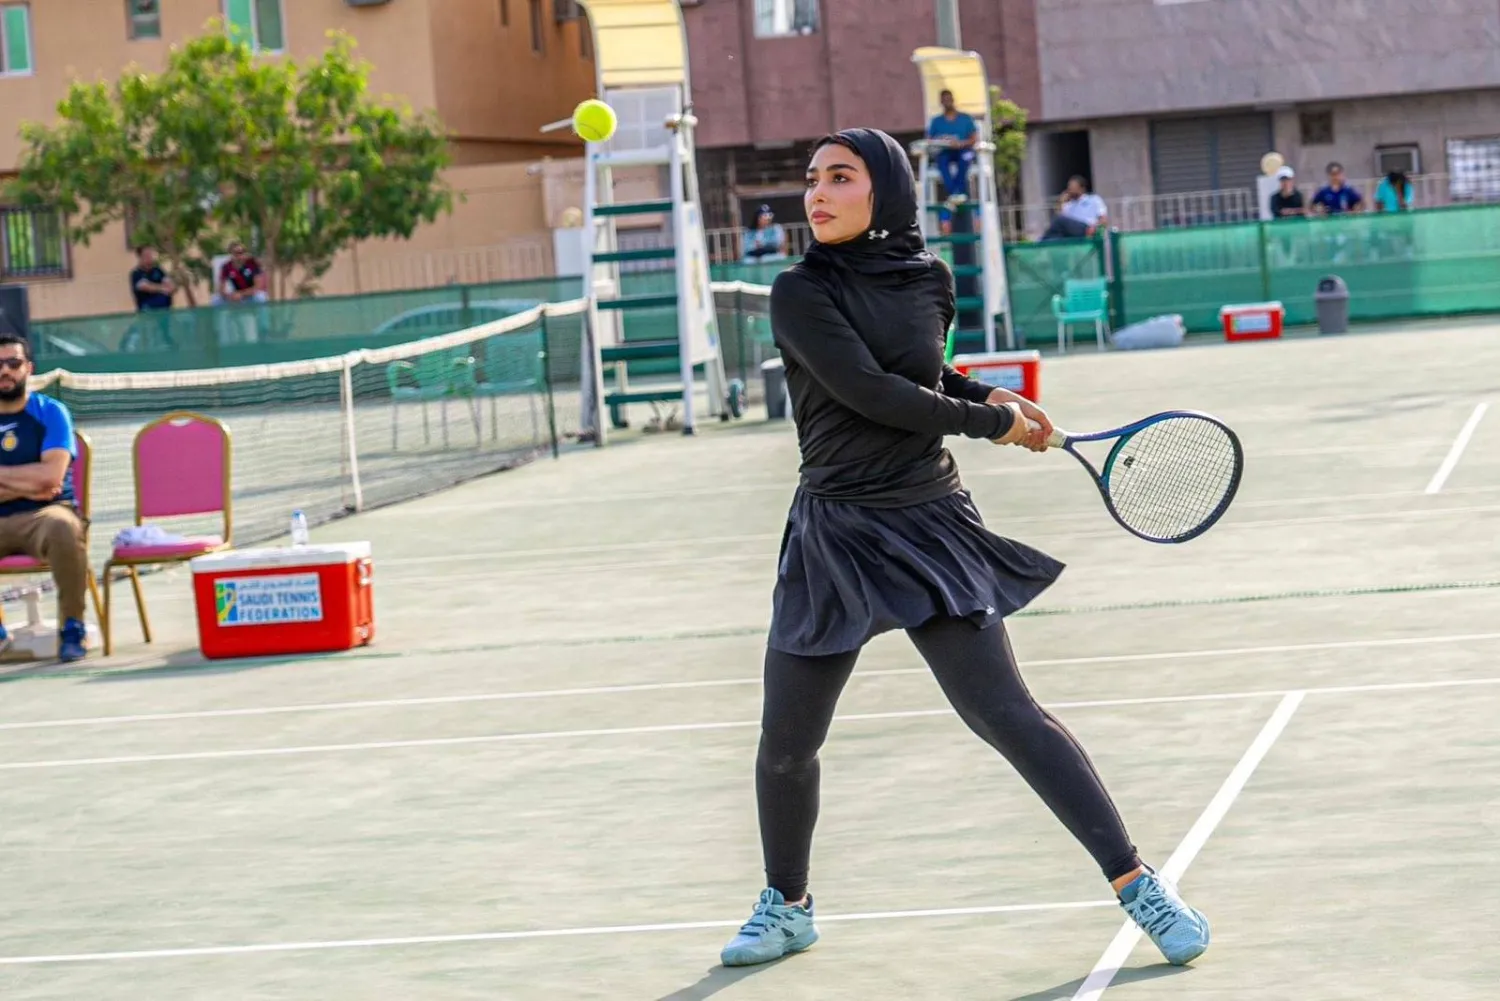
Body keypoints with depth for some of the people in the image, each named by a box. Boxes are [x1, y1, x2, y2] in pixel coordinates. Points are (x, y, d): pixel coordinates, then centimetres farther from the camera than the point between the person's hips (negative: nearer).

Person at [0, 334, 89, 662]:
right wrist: (27, 486, -10)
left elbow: (51, 477, -12)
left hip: (44, 515, -3)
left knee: (63, 527, -39)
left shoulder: (50, 412, 1)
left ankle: (72, 627, -20)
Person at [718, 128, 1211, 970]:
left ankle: (1138, 884, -6)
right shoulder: (802, 294, -8)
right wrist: (989, 419, -9)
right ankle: (787, 906, 31)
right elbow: (868, 390, -17)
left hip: (931, 528, 0)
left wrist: (992, 397, 6)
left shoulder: (930, 279, 3)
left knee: (1008, 715, -11)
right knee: (786, 745, 6)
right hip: (834, 539, 0)